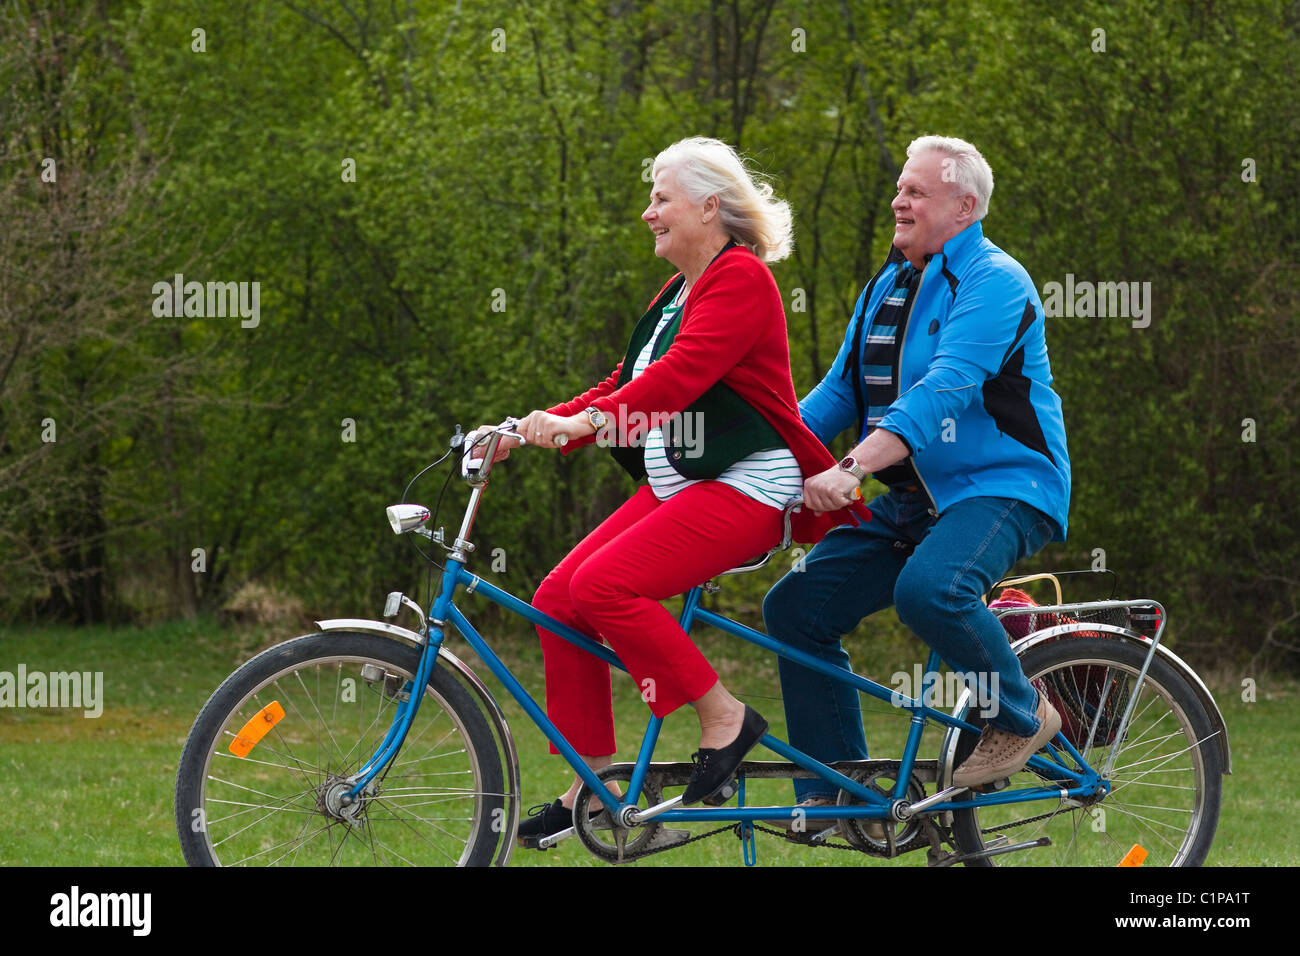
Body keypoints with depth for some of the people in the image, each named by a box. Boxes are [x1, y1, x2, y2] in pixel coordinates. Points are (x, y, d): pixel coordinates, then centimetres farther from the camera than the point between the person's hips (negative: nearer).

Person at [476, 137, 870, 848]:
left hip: (744, 489, -10)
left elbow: (681, 375, -26)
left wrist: (582, 421, -37)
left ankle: (724, 717, -13)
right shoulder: (678, 294, 19)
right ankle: (591, 782, 3)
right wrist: (535, 428, 5)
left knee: (602, 583, -26)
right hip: (675, 485, 10)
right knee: (558, 598, -3)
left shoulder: (740, 280, -12)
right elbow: (626, 386, 19)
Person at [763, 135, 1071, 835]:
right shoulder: (887, 286, 15)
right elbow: (838, 391, 18)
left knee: (929, 588, -36)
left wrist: (851, 468, -36)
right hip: (912, 501, 8)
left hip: (1000, 489, -8)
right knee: (794, 608, -3)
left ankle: (1021, 716, -10)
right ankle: (833, 793, 4)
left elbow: (944, 390, -26)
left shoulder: (993, 282, -13)